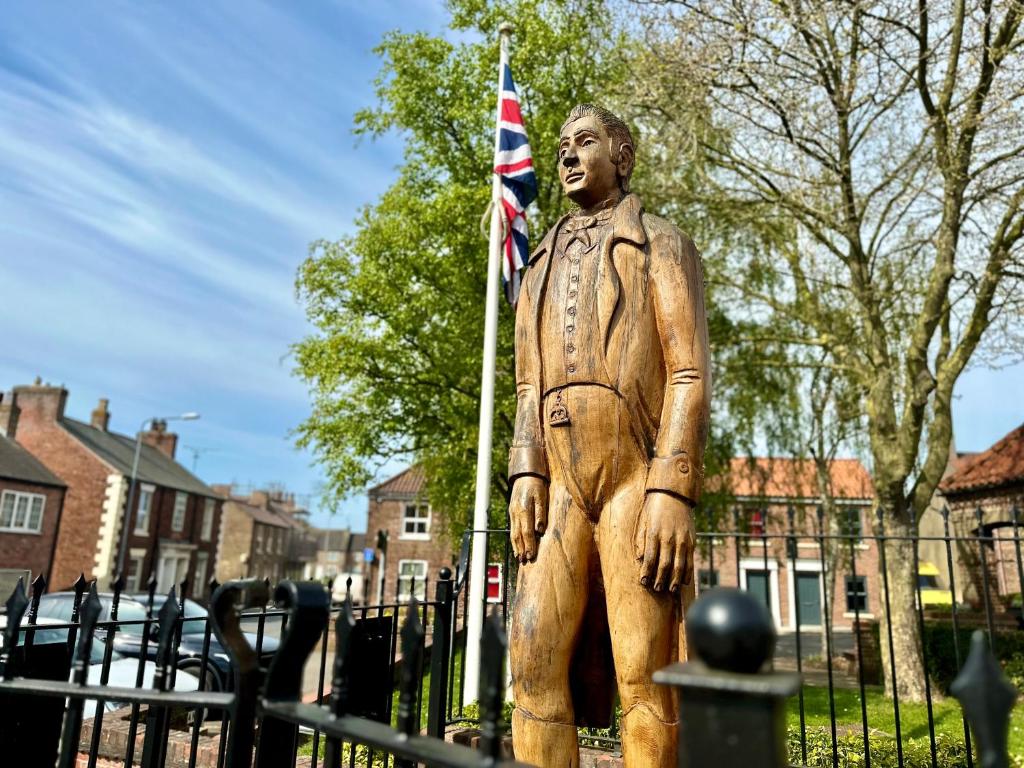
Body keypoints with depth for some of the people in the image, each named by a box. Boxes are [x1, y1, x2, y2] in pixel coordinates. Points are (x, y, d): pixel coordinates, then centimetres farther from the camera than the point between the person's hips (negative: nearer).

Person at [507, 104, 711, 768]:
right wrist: (525, 477, 2)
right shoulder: (544, 265, 24)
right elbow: (528, 386, 17)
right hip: (560, 485, 5)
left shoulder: (660, 244, 10)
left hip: (637, 479, -4)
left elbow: (690, 375, -3)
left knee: (644, 678, -4)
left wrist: (673, 492, -15)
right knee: (535, 662, -3)